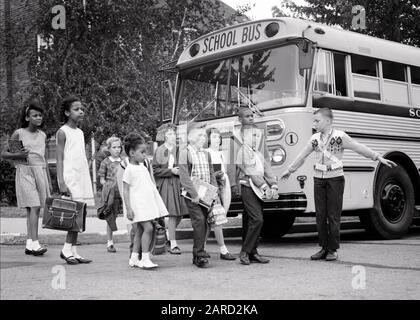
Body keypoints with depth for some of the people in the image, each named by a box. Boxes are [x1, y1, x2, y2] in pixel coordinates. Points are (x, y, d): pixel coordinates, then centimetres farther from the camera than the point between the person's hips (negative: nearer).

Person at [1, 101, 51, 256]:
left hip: (40, 173, 5)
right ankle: (35, 243, -17)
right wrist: (18, 155, -18)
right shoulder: (18, 133, -2)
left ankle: (29, 244, 9)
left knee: (34, 208, 4)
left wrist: (49, 181, 17)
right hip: (25, 172, -5)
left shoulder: (42, 135, 12)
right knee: (33, 207, -15)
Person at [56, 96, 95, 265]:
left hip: (83, 177, 7)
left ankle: (73, 251, 8)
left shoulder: (80, 132, 17)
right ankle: (67, 249, -1)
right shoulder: (63, 132, -3)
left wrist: (88, 181, 16)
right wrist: (61, 182, -16)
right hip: (70, 178, -7)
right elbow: (59, 159, -8)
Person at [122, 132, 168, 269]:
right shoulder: (129, 170, -10)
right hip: (138, 205, -8)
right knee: (148, 228, -16)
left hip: (147, 204, 8)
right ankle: (145, 259, -12)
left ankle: (134, 259, 18)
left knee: (139, 231, 11)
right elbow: (125, 191, -13)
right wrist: (128, 208, -18)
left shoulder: (142, 166, 14)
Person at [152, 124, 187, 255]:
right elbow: (155, 170, -6)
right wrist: (171, 171, -14)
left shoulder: (178, 149, 11)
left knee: (180, 214, 4)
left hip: (179, 183, 5)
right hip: (166, 185, -5)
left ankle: (169, 237, 28)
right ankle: (173, 244, 0)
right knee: (172, 214, -7)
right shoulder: (160, 150, -1)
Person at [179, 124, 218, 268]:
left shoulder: (206, 154, 16)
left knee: (203, 223, 6)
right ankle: (200, 255, -11)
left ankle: (197, 255, 15)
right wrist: (194, 194, -18)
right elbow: (184, 177, -12)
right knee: (199, 220, -16)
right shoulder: (185, 153, -5)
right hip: (192, 194, -6)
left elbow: (211, 174, 18)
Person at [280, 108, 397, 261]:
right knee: (320, 215, 4)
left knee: (333, 216, -2)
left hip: (335, 179, -4)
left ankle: (333, 250, 7)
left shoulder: (340, 136, -5)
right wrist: (289, 170, 27)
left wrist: (379, 158, -14)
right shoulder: (315, 138, 9)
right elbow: (302, 156, 20)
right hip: (318, 179, 4)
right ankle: (324, 248, 13)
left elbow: (360, 148, -7)